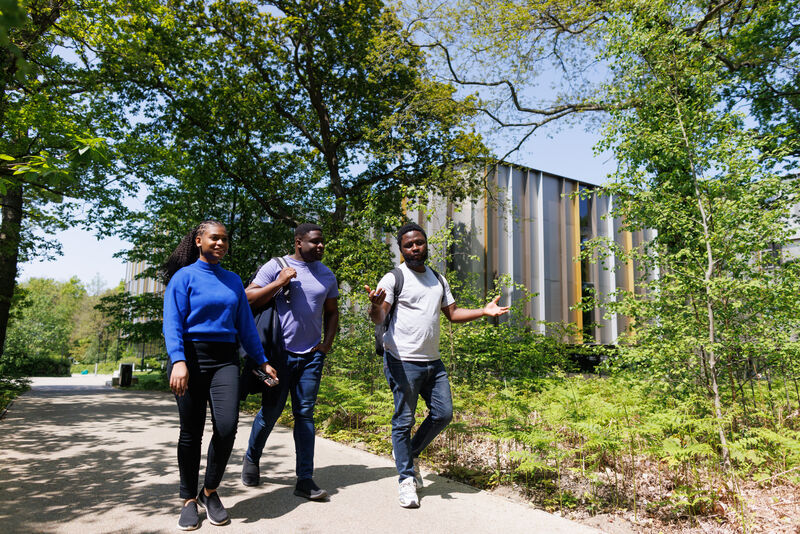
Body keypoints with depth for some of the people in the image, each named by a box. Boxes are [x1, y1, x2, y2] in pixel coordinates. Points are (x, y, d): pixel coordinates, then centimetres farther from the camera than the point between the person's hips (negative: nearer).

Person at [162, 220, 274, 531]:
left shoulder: (233, 281, 15)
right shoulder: (184, 277, 1)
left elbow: (246, 325, 16)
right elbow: (172, 323, -7)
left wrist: (262, 361, 12)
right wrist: (178, 361, -21)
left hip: (225, 359, 3)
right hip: (191, 357, -3)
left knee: (227, 427, -11)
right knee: (191, 432, 4)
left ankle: (210, 492, 13)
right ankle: (189, 500, 23)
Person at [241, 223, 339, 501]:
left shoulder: (327, 275, 11)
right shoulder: (276, 267, -2)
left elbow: (332, 312, 19)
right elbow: (249, 299, -8)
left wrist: (327, 342, 7)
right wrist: (280, 283, -16)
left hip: (312, 355, 3)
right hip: (280, 353, -3)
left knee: (305, 414, 3)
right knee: (270, 411, 7)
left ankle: (305, 480, 6)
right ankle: (251, 458, 34)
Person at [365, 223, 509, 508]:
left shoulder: (438, 279, 15)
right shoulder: (393, 278, -6)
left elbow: (453, 313, 20)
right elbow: (379, 318, -15)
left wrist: (483, 312, 8)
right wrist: (375, 306, -38)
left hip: (433, 361, 6)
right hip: (403, 361, -6)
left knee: (443, 414, 10)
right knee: (404, 420, 0)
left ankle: (411, 452, 32)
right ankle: (407, 478, 15)